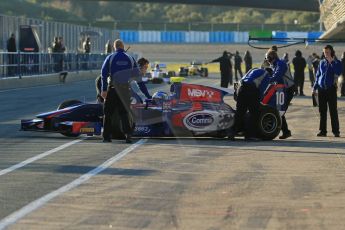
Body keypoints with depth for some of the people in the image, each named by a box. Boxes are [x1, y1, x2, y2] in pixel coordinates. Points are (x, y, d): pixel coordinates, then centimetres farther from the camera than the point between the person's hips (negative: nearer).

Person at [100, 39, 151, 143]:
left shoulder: (110, 58, 5)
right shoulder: (130, 59, 11)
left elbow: (104, 74, -8)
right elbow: (138, 78, 10)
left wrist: (104, 90, -11)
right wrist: (147, 94, 12)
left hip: (112, 89, -2)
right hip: (125, 89, 2)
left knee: (107, 112, 9)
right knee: (124, 113, 9)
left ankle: (106, 136, 8)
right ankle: (128, 134, -9)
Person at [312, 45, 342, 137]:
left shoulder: (336, 63, 0)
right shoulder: (322, 62, 11)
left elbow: (338, 72, -19)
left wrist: (331, 62, -23)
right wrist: (315, 87, 14)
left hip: (331, 89, -4)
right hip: (321, 89, 4)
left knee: (333, 111, -4)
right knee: (322, 111, 6)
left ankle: (336, 131, -2)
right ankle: (322, 131, 10)